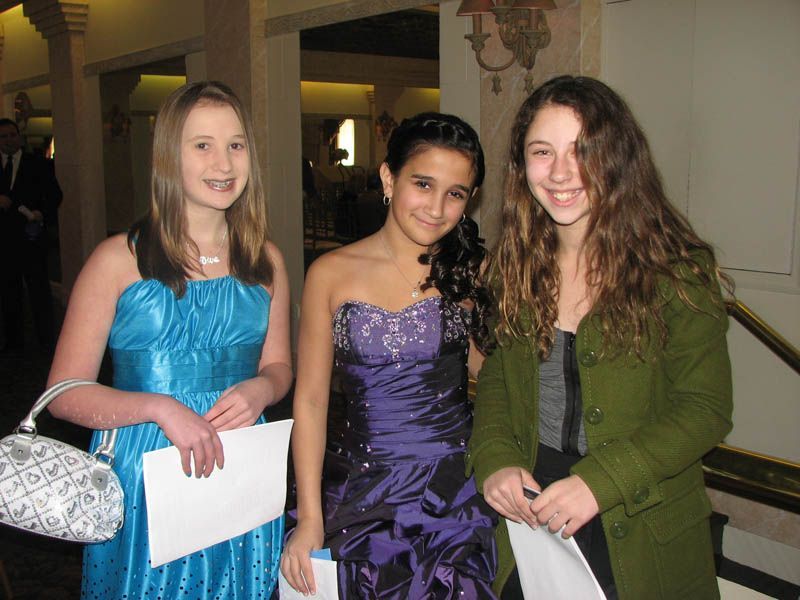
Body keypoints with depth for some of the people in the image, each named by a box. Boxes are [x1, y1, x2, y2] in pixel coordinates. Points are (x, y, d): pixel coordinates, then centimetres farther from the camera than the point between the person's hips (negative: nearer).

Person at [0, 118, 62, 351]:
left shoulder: (39, 165, 4)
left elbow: (54, 195, 0)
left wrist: (42, 213, -18)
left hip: (31, 238, -3)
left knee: (40, 290, 0)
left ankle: (48, 341, 6)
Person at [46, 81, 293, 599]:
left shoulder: (265, 262, 3)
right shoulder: (119, 260, -8)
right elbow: (65, 392, -8)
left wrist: (259, 389, -9)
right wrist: (160, 408, -23)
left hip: (241, 480, 3)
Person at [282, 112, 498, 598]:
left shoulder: (473, 270, 3)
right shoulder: (333, 273, -1)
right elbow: (311, 400, -1)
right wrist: (309, 517, -5)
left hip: (460, 489, 1)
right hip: (366, 496, 0)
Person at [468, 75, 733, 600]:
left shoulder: (676, 268, -14)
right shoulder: (518, 263, 0)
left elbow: (706, 408, -14)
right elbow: (496, 377, 7)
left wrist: (600, 481, -23)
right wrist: (495, 459, -11)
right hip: (528, 513, 4)